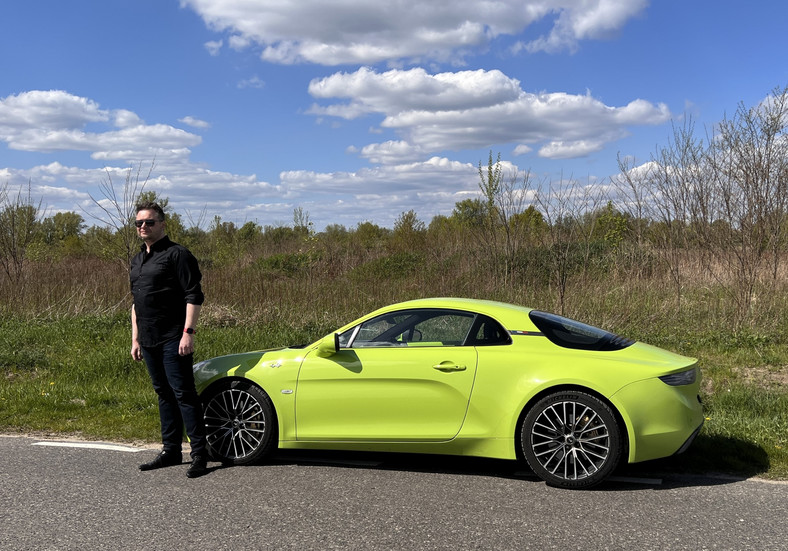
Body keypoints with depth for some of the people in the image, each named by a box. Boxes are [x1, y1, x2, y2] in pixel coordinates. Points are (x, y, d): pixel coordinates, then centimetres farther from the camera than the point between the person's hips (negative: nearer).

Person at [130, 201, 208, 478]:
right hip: (149, 340, 8)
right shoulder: (137, 260, 18)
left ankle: (199, 454, -4)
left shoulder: (177, 254, -7)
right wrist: (135, 338, 20)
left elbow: (194, 296, -13)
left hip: (173, 339, -8)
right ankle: (171, 450, 21)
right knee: (164, 394, 13)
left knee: (183, 393, -8)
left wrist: (188, 332, -20)